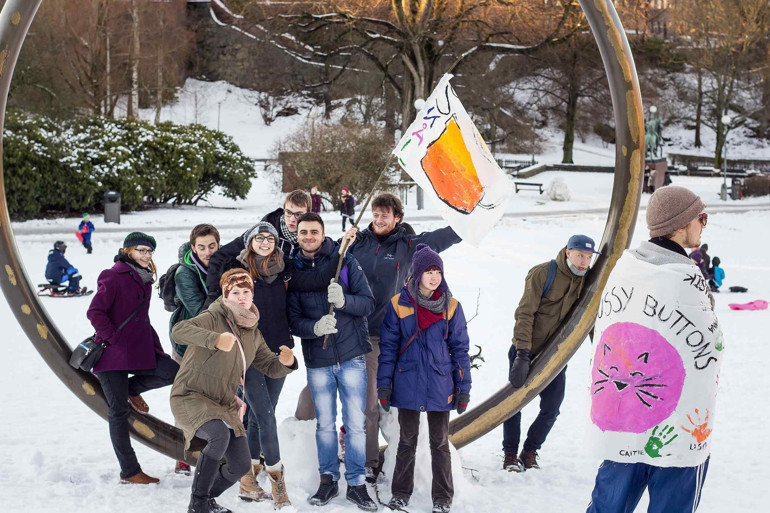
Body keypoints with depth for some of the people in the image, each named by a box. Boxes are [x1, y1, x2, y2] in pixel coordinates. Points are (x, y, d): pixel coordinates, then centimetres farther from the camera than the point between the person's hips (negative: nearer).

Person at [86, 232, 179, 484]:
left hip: (139, 349, 7)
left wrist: (156, 347, 12)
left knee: (173, 371, -16)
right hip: (112, 354, -7)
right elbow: (95, 312, -16)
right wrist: (114, 339, -17)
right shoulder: (114, 277, -9)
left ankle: (132, 388, 12)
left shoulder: (144, 279, 15)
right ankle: (129, 471, 6)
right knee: (119, 412, -2)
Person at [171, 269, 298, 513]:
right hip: (190, 397, -7)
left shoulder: (253, 334, 10)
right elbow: (179, 330, -31)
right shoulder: (214, 318, -13)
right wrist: (215, 339, -48)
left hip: (224, 405, 7)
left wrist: (285, 362, -12)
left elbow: (270, 367, 13)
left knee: (240, 465, 3)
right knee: (220, 435, -35)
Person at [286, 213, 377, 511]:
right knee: (324, 424, 11)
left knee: (355, 424, 1)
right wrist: (315, 327, -23)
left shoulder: (345, 262, -3)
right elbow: (293, 320, -3)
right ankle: (328, 480, 23)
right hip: (317, 361, 2)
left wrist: (344, 301, -25)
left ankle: (356, 484, 10)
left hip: (351, 357, -1)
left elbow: (368, 303, -6)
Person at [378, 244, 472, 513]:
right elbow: (388, 347, 1)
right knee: (407, 440, 12)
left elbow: (460, 348, 3)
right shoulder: (399, 304, -3)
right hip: (408, 384, 0)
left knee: (440, 442, 9)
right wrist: (384, 385, -2)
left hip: (440, 385, 0)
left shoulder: (451, 306, -1)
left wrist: (463, 388, 1)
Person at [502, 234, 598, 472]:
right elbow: (524, 314, -19)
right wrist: (522, 353, -27)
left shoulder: (588, 281, -1)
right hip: (526, 352, -4)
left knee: (551, 409, 2)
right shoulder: (542, 273, -15)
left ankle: (530, 452, 22)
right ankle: (510, 454, 19)